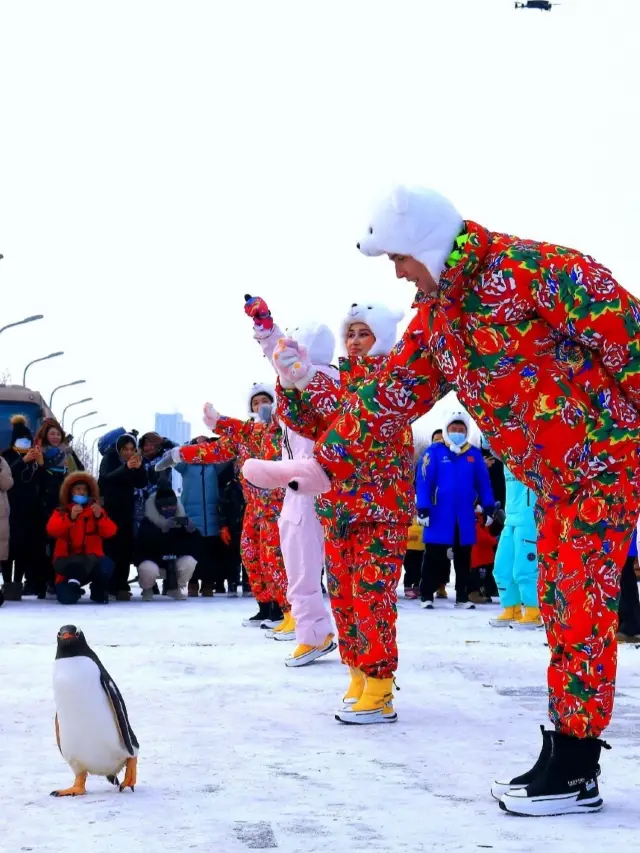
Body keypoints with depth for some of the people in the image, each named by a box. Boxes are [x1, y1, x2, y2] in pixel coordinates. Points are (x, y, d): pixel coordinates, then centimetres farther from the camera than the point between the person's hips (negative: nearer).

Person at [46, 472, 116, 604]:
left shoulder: (96, 510, 13)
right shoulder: (61, 511, 9)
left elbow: (110, 532, -3)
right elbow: (52, 530, -12)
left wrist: (100, 517, -21)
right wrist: (70, 517, -26)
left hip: (92, 558, 3)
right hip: (67, 560, -3)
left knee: (106, 565, -34)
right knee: (67, 597, -32)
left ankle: (98, 592, -7)